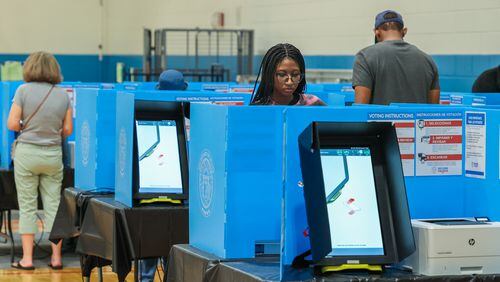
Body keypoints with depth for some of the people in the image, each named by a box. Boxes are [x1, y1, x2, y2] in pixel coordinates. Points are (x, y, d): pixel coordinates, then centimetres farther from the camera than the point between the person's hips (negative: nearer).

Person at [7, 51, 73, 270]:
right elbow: (68, 130, 4)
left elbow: (12, 124, -10)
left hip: (27, 153, -2)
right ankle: (56, 257, 9)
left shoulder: (24, 90, -8)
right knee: (53, 205, 8)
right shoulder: (63, 95, 0)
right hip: (53, 154, 2)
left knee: (27, 207, 4)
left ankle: (27, 259, 4)